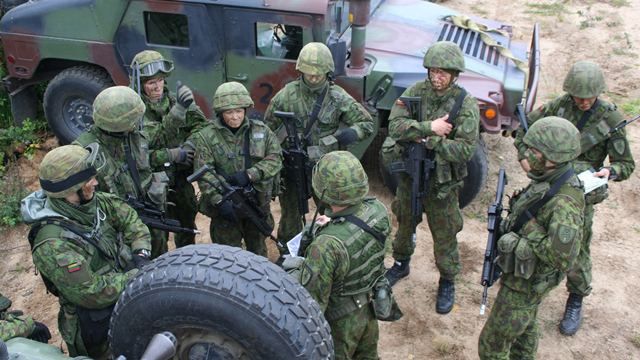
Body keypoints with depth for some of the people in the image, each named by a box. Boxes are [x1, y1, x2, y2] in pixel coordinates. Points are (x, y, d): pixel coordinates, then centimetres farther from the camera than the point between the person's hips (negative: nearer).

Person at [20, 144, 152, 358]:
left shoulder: (89, 202, -10)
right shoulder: (53, 244, -32)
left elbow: (129, 217, 2)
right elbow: (94, 293, -31)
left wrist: (141, 253, -12)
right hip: (98, 329, -6)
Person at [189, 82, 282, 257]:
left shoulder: (261, 131, 0)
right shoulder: (206, 137, -7)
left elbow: (275, 159, -7)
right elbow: (204, 174, -13)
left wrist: (249, 175, -20)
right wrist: (219, 201, -23)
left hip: (258, 204, 3)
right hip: (226, 207, -2)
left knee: (259, 253, 20)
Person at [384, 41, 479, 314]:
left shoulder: (466, 104, -16)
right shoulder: (415, 92, -8)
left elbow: (465, 150, -23)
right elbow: (394, 125, -20)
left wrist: (429, 140, -27)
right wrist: (429, 127, -29)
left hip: (442, 183, -3)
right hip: (409, 176, 3)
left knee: (444, 237, 12)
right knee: (404, 225, 24)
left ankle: (447, 283, 34)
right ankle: (401, 264, 50)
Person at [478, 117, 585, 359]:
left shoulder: (564, 203, -33)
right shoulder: (548, 181, -5)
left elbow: (562, 258, -36)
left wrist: (530, 227, -29)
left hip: (524, 284, -9)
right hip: (523, 274, 9)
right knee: (524, 329, 30)